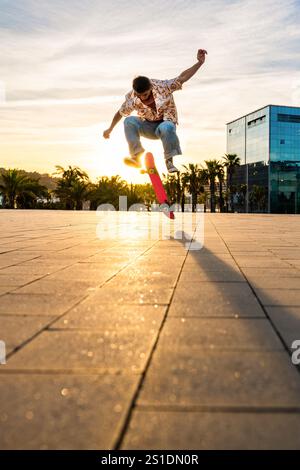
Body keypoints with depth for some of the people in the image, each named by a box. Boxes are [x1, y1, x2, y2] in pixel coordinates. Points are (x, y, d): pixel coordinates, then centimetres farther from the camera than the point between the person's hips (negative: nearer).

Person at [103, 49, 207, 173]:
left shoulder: (162, 86, -19)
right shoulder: (132, 98, -15)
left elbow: (182, 77, -18)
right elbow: (120, 113, 1)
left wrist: (200, 62, -27)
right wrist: (109, 130, 11)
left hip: (166, 123, -2)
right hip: (148, 127, 3)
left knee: (166, 128, -41)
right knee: (129, 121, -27)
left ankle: (169, 161, -21)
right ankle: (137, 157, -20)